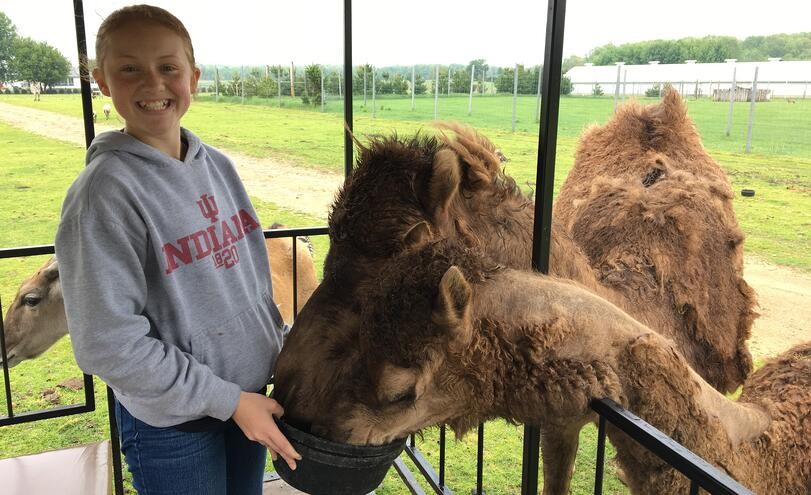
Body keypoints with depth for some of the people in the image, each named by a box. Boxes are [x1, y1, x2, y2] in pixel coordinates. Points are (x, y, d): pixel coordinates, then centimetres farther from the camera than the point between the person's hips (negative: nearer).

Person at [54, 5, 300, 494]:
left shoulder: (218, 166, 0)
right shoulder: (106, 190, -18)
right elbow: (109, 343, -19)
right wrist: (229, 400, -17)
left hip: (250, 394, 6)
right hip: (173, 423, -5)